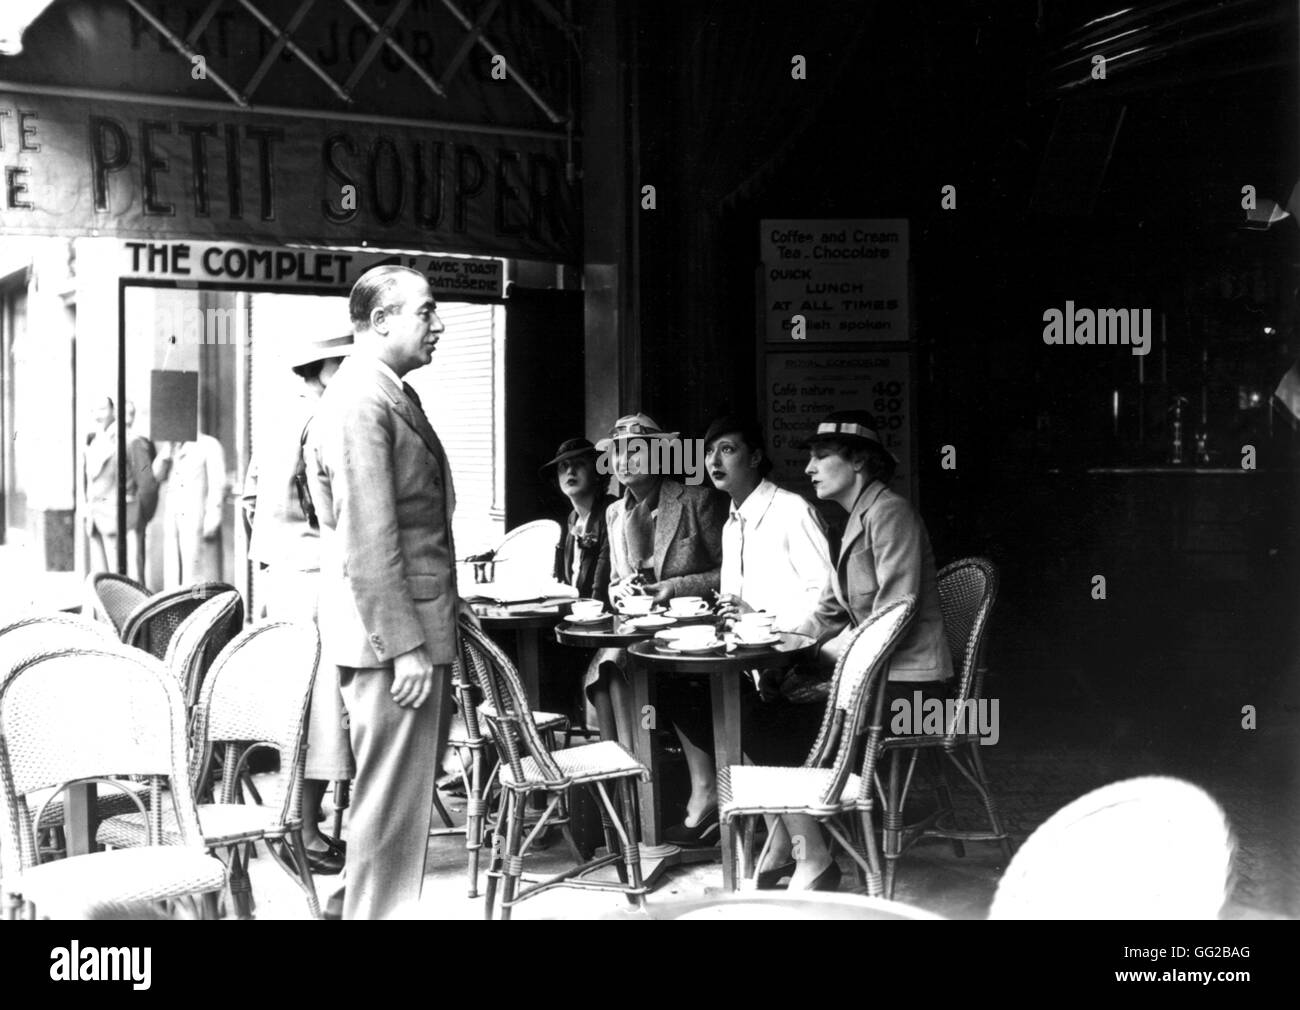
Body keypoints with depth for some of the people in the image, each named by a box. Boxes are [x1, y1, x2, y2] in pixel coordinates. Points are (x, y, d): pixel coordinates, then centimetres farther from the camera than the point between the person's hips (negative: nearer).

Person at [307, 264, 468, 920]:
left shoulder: (389, 394, 17)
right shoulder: (360, 400, -15)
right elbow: (368, 538, -21)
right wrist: (405, 645, -22)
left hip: (417, 628, 10)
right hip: (391, 633, -10)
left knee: (409, 789, 18)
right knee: (394, 796, -2)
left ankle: (360, 902, 30)